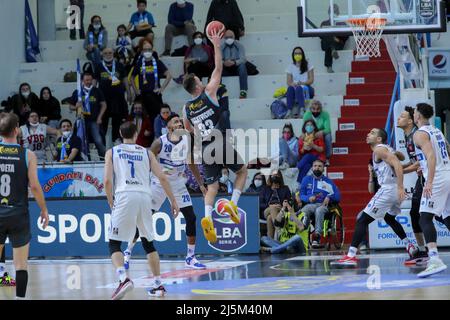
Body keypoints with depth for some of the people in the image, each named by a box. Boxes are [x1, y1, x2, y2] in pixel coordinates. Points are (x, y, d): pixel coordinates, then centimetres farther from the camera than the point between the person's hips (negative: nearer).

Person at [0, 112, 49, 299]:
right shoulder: (27, 155, -6)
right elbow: (35, 186, -7)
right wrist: (44, 210, 6)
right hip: (19, 215, -1)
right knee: (21, 265, 5)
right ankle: (20, 298, 0)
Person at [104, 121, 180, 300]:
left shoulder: (112, 152, 13)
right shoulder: (146, 153, 19)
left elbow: (107, 181, 3)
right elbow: (162, 178, 11)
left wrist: (111, 203, 14)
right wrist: (173, 201, 17)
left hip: (124, 196, -3)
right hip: (144, 196, 3)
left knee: (114, 244, 2)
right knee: (148, 243, 20)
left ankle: (124, 278, -23)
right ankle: (158, 285, 17)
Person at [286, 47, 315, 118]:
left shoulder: (308, 65, 9)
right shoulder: (290, 67, 14)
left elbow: (311, 80, 0)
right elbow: (288, 82, 6)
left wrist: (302, 83, -19)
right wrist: (292, 84, -19)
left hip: (307, 89, -2)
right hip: (295, 88, 2)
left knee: (299, 88, -37)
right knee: (290, 88, -34)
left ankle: (302, 110, -54)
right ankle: (289, 111, -47)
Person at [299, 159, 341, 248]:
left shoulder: (328, 181, 20)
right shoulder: (306, 179, 24)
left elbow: (337, 197, 12)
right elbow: (301, 195, 15)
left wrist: (329, 197, -9)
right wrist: (308, 198, -7)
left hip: (322, 205, -1)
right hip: (309, 204, 1)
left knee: (319, 211, -39)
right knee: (303, 212, -36)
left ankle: (317, 236, -52)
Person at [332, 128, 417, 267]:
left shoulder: (379, 149, -9)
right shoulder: (387, 149, 19)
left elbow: (397, 164, -21)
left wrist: (400, 187, -28)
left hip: (388, 189, -10)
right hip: (396, 190, 10)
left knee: (362, 221, -8)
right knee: (389, 218, 36)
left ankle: (351, 256, -16)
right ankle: (410, 247, 38)